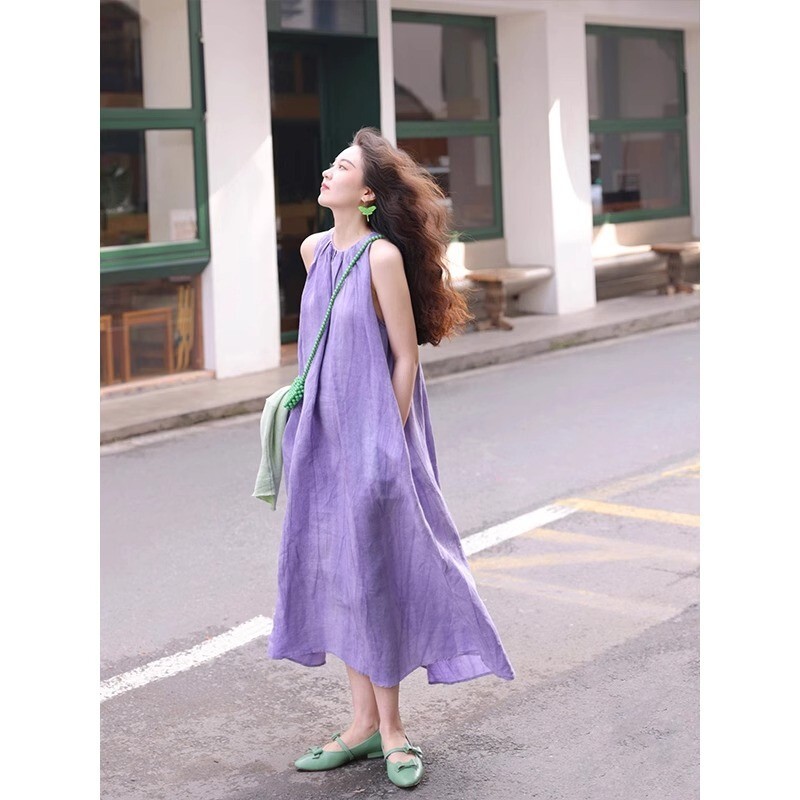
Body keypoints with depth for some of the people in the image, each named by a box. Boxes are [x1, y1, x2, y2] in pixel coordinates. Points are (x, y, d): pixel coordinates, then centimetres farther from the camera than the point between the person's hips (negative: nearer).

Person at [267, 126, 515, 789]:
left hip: (373, 433, -7)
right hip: (325, 433, 7)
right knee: (334, 573, 9)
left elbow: (406, 357, -12)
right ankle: (364, 723, 20)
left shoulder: (383, 256, -14)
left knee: (371, 573, -1)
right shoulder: (314, 251, 7)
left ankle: (391, 727, 12)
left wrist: (388, 442, -11)